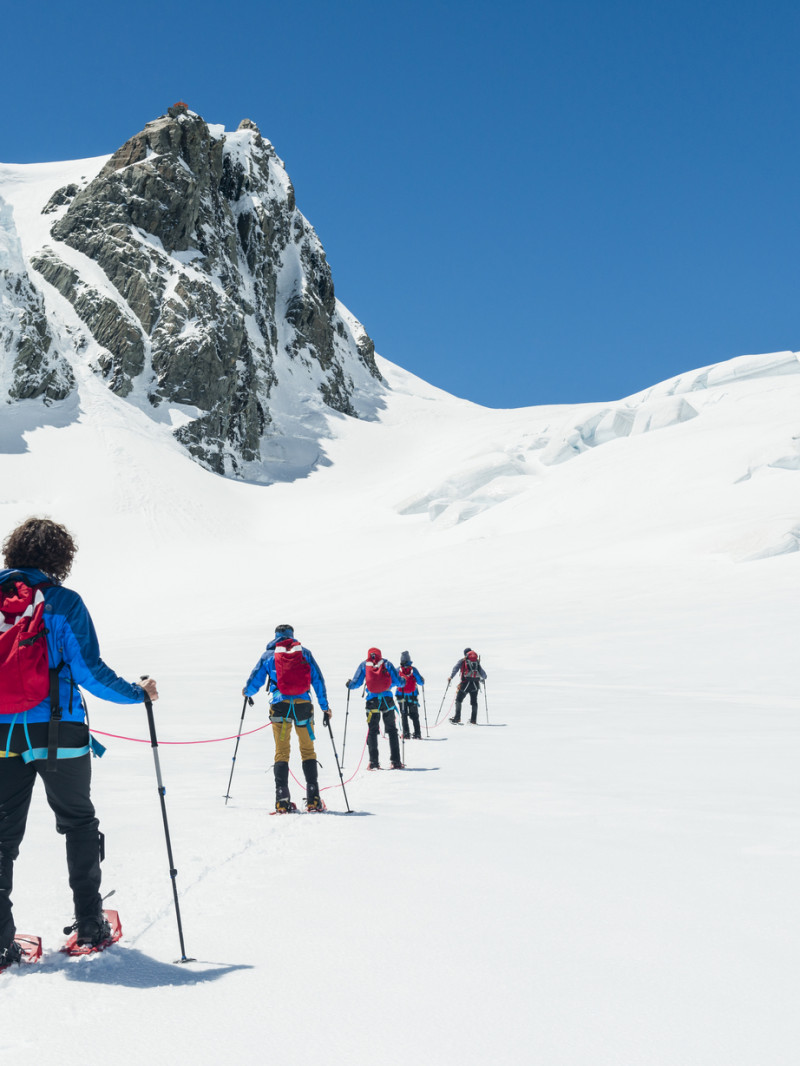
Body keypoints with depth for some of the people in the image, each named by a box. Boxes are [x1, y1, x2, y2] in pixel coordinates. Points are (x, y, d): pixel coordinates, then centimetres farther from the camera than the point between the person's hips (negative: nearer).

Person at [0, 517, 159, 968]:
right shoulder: (63, 602, -8)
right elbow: (90, 672, -11)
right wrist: (138, 692, 2)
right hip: (58, 735, -3)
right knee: (80, 824, 14)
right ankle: (89, 923, 16)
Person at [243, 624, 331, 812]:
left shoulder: (268, 655, 10)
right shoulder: (305, 652, 11)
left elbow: (254, 681, 11)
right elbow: (318, 680, 8)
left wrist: (246, 692, 34)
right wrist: (325, 707, 12)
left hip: (280, 705, 0)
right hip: (303, 705, 0)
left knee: (281, 752, 6)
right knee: (308, 751, 9)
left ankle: (282, 800, -4)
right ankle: (313, 800, 1)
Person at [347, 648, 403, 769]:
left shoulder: (364, 665, 8)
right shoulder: (386, 663, 8)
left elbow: (356, 683, 5)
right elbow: (398, 681, 5)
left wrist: (349, 684, 27)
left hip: (372, 700, 0)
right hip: (387, 699, 0)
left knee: (372, 731, 7)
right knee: (391, 730, 9)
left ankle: (374, 762, -3)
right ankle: (396, 762, 5)